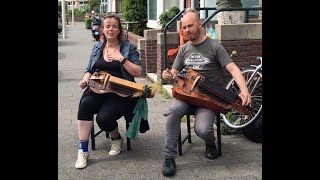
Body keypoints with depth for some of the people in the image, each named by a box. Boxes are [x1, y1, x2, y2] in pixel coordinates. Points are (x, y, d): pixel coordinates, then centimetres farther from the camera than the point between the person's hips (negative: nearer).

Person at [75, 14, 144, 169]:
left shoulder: (129, 48, 4)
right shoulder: (97, 48, 15)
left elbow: (138, 73, -3)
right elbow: (89, 70, 20)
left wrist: (122, 59, -13)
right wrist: (85, 79, -2)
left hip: (119, 92, -3)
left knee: (103, 118, -29)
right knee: (85, 103, -30)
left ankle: (116, 138, 7)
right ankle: (82, 150, -24)